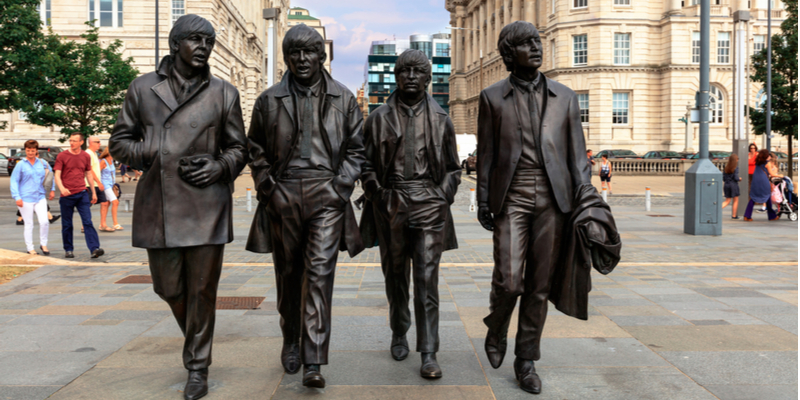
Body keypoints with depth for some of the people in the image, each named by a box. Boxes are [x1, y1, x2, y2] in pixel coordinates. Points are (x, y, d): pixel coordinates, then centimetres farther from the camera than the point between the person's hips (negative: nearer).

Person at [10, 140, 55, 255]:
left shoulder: (43, 163, 5)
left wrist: (52, 189, 17)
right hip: (25, 199, -2)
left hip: (40, 197, 2)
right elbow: (14, 181, -3)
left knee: (44, 221, -9)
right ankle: (30, 248, 16)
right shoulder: (21, 164, -3)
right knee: (29, 224, 4)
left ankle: (43, 244, 11)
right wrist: (17, 197, -10)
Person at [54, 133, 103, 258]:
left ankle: (94, 248, -14)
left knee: (88, 222, -7)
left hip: (82, 194, 1)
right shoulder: (62, 156, 0)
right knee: (67, 225, 7)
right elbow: (57, 175, -5)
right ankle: (68, 250, 18)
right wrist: (62, 188, -24)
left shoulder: (86, 156, 8)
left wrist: (93, 192, 17)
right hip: (67, 196, -1)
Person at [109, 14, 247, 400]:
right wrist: (158, 158, -8)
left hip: (206, 205, -1)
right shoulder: (142, 88, 7)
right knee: (168, 287, 10)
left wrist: (220, 167, -10)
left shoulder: (223, 93, 5)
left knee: (202, 289, 3)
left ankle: (197, 368, 19)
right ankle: (194, 335, 41)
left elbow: (237, 147, 11)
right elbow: (119, 141, 10)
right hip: (158, 206, 2)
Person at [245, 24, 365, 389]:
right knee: (288, 273, 11)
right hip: (283, 196, 2)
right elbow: (255, 150, 11)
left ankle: (313, 362, -7)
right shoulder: (269, 100, 7)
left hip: (327, 197, -1)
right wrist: (268, 188, 0)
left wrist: (341, 187, -3)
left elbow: (355, 149, 9)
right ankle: (291, 341, 33)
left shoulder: (343, 99, 6)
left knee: (320, 272, -9)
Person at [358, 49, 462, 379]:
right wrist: (378, 196, -3)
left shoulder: (440, 119, 9)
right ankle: (399, 334, 32)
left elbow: (453, 168, 12)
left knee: (427, 279, -5)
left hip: (429, 205, -1)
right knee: (395, 276, 12)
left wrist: (442, 199, -2)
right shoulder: (379, 118, 8)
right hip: (390, 206, 1)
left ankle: (429, 352, -2)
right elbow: (367, 165, 10)